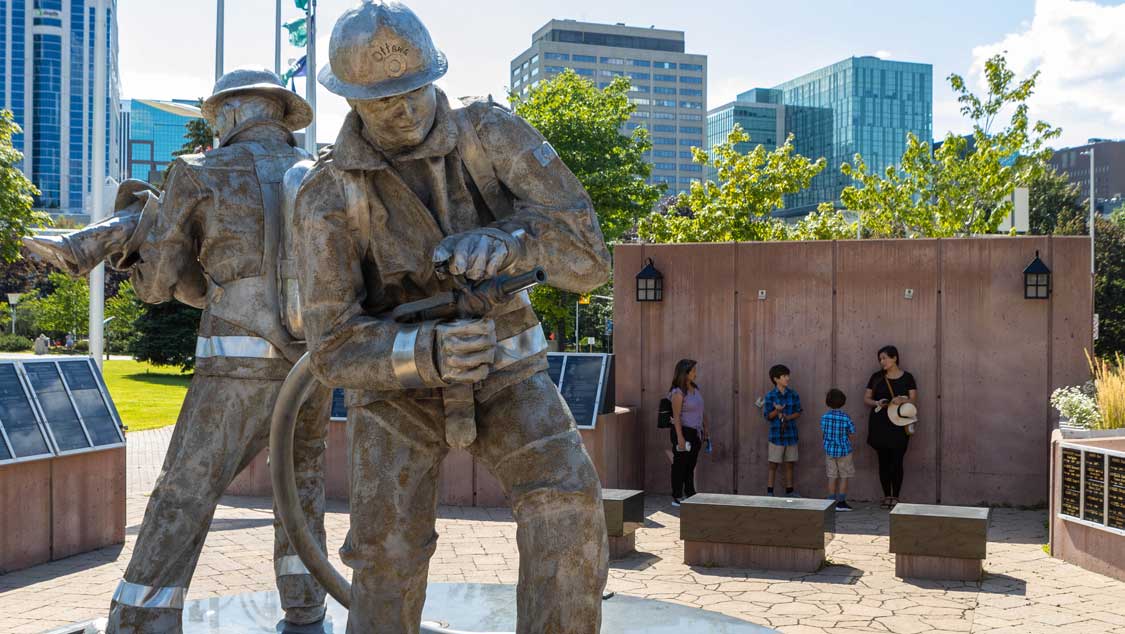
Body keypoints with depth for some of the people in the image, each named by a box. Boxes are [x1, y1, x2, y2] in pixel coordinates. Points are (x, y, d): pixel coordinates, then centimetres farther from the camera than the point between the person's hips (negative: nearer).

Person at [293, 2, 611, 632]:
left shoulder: (492, 132, -16)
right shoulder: (328, 195, -18)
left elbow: (588, 258, -21)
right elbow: (336, 347, -21)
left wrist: (509, 241, -43)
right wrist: (428, 353, -42)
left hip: (502, 369, 1)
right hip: (401, 385, -1)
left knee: (567, 502, -22)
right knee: (390, 555, -13)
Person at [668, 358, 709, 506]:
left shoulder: (695, 388, 9)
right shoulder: (678, 392, -15)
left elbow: (702, 411, 16)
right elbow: (676, 416, -18)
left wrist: (705, 429, 16)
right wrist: (680, 438, -21)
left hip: (696, 433, 7)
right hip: (683, 431, -7)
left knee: (691, 465, 15)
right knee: (680, 465, 1)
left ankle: (690, 494, 24)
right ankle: (677, 497, 8)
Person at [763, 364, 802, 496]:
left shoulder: (793, 394, 1)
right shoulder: (770, 396, -6)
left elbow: (798, 413, 4)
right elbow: (767, 417, -6)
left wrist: (787, 417, -14)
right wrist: (777, 411, -25)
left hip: (791, 434, 3)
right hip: (776, 434, -3)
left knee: (789, 464, 10)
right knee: (773, 464, 3)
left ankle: (789, 491, 20)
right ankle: (769, 491, 12)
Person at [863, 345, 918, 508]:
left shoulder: (907, 377, 2)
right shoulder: (877, 377, 7)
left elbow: (914, 401, -1)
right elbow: (866, 399, 8)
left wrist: (902, 400, -22)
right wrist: (876, 403, -12)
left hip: (898, 426, -2)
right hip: (879, 426, 2)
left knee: (897, 462, -3)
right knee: (883, 461, 5)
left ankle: (895, 497, 7)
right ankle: (887, 496, 14)